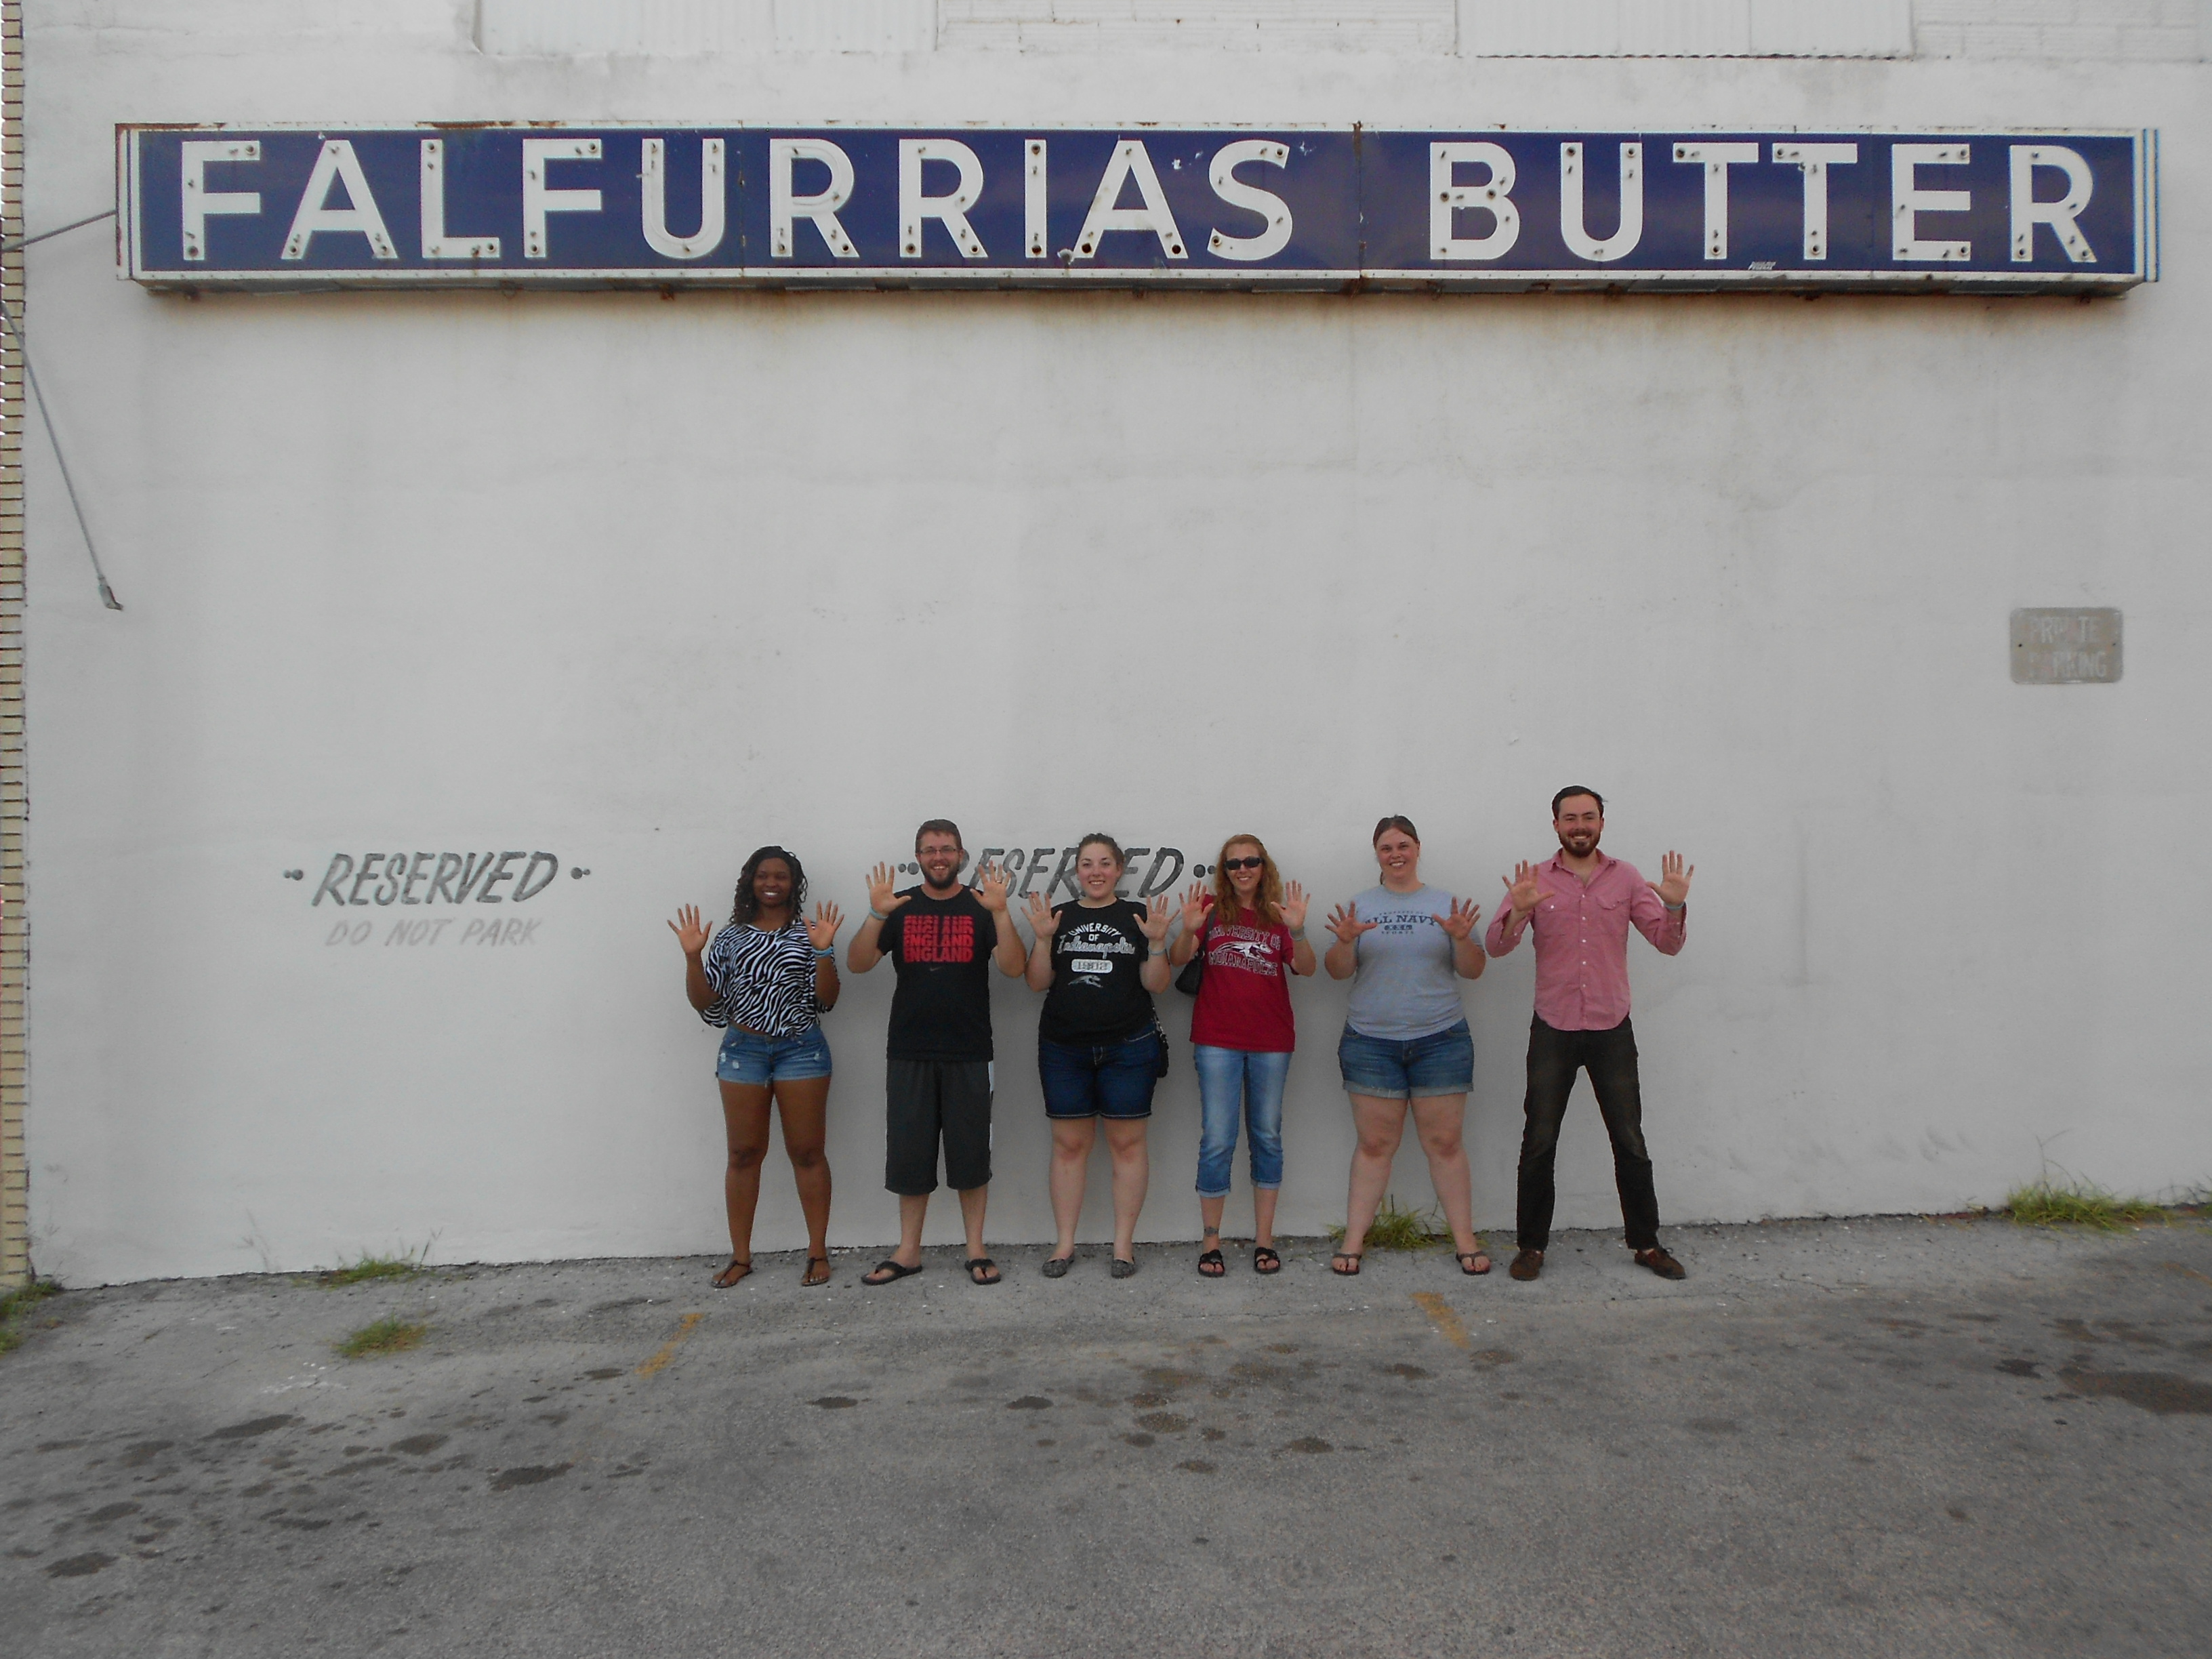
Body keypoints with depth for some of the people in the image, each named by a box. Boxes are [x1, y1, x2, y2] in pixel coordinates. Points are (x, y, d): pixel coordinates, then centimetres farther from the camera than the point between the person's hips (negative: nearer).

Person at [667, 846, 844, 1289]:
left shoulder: (809, 933, 2)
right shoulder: (732, 936, 8)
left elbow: (827, 998, -4)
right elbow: (704, 1001, 4)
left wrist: (823, 951, -18)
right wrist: (692, 955, -9)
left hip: (801, 1050, -2)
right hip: (743, 1050, 2)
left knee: (807, 1152, 1)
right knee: (744, 1153, 5)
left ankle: (818, 1253, 10)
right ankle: (741, 1256, 15)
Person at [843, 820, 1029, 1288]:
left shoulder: (980, 907, 2)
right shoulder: (899, 907, 6)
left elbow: (1014, 967, -9)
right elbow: (858, 964, -4)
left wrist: (1000, 912, -23)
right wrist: (876, 916, -20)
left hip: (969, 1055, -1)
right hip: (909, 1054, 1)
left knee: (971, 1154, 6)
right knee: (909, 1155, 7)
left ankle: (976, 1249, 18)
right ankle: (908, 1252, 19)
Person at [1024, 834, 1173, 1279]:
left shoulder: (1138, 916, 4)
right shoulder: (1060, 917, 8)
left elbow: (1156, 984, -1)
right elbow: (1038, 983, 3)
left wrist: (1156, 942, -16)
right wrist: (1043, 939, -11)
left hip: (1128, 1046, -1)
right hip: (1064, 1048, 1)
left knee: (1127, 1142, 2)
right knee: (1069, 1143, 4)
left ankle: (1124, 1242, 12)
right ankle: (1065, 1242, 13)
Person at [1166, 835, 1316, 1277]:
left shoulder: (1278, 914, 7)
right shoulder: (1211, 907, 4)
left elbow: (1305, 968, -5)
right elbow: (1177, 959, -7)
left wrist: (1297, 930, -23)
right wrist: (1189, 930, -27)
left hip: (1271, 1041, 2)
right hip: (1217, 1040, -2)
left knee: (1267, 1137, 9)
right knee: (1217, 1142, -3)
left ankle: (1264, 1240, 18)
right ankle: (1211, 1242, 7)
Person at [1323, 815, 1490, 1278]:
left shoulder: (1446, 904, 7)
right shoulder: (1361, 906, 8)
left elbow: (1473, 971, 3)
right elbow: (1338, 972, 2)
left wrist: (1462, 938, -16)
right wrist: (1345, 942, -18)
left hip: (1440, 1040, 0)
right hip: (1371, 1042, 0)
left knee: (1445, 1141, 2)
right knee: (1375, 1143, 2)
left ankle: (1464, 1239, 12)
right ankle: (1354, 1240, 9)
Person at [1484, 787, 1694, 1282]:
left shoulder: (1626, 878, 3)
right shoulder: (1534, 879, 0)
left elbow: (1668, 944, 0)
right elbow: (1496, 946, -9)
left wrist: (1674, 907, -20)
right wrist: (1519, 910, -29)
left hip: (1612, 1031, 1)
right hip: (1553, 1031, -1)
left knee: (1630, 1141, 7)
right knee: (1539, 1142, 3)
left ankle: (1646, 1242, 21)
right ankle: (1532, 1245, 14)